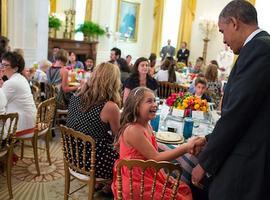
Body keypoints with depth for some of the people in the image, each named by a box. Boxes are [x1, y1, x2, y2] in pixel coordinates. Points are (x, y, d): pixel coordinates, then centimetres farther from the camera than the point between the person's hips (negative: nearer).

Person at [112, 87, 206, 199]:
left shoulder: (147, 126, 4)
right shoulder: (133, 130, -23)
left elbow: (154, 155, 6)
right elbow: (156, 158, -22)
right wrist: (186, 147, -22)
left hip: (148, 174, 8)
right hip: (135, 181, -8)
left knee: (184, 190, 7)